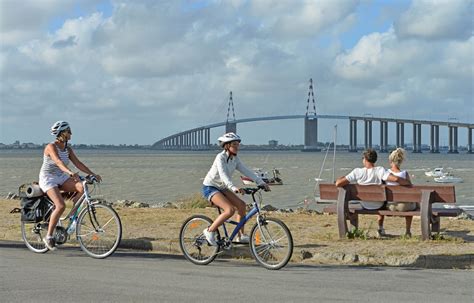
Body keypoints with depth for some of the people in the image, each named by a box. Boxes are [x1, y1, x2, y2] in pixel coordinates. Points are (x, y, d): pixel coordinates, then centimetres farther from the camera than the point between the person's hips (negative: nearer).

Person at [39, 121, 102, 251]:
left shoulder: (67, 149, 5)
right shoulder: (51, 147, -17)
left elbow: (78, 163, 2)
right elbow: (58, 162, -34)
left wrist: (93, 174, -8)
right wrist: (70, 172, -51)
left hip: (61, 178, 7)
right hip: (48, 178, -7)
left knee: (82, 188, -19)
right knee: (61, 206, -26)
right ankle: (49, 236, -14)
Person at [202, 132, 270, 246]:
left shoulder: (235, 159, 2)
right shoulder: (220, 157, -22)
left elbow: (247, 171, 1)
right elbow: (223, 175, -36)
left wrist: (261, 182, -9)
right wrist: (234, 188, -51)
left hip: (221, 188, 8)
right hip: (209, 188, -8)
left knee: (241, 205, -3)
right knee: (230, 210, -24)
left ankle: (241, 236, 6)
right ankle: (210, 231, -11)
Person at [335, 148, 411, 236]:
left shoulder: (357, 172, -20)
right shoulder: (380, 170, -23)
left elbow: (338, 183, -22)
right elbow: (396, 179, -35)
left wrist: (343, 178, 2)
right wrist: (409, 183, -17)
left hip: (365, 206, 1)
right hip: (379, 206, -1)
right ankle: (380, 228, 45)